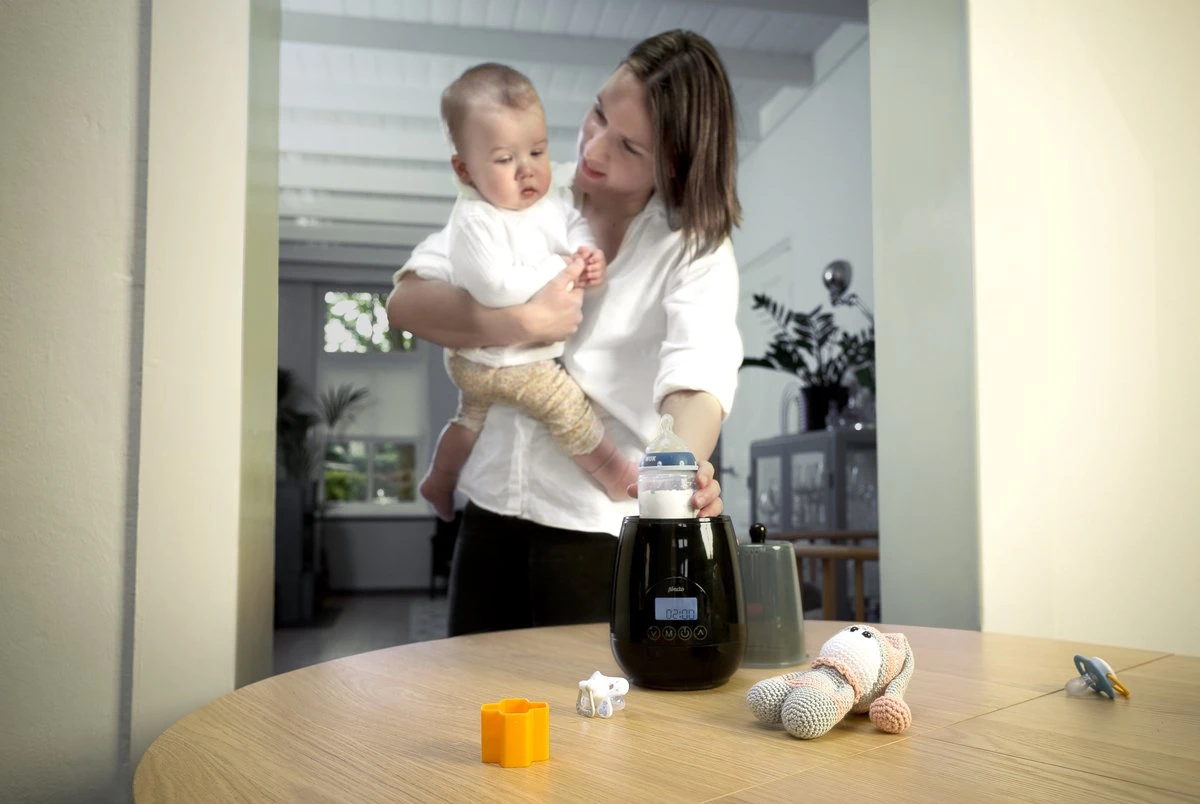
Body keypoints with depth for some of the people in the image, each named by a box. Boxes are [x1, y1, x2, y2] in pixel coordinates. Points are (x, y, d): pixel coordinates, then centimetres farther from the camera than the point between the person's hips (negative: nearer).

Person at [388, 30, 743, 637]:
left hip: (603, 533, -3)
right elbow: (405, 301, -7)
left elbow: (698, 373, -28)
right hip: (493, 510, 4)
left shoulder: (697, 250, -10)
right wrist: (520, 324, -22)